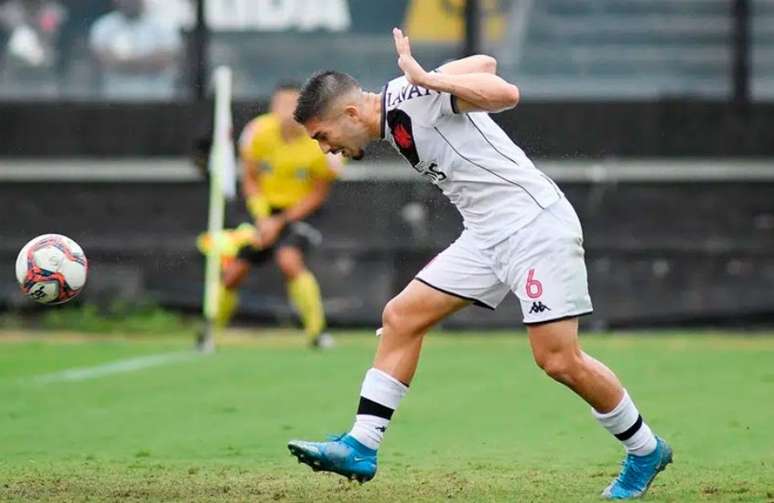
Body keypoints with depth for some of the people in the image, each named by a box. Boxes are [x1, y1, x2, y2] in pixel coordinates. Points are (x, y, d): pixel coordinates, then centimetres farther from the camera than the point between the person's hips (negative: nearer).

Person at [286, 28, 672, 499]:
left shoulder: (415, 95, -14)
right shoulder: (394, 124, 12)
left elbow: (506, 93, -24)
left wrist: (427, 78, -25)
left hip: (535, 223, -9)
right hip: (488, 234, 9)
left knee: (559, 359, -10)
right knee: (401, 318, 2)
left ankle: (646, 451, 9)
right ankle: (361, 448, 3)